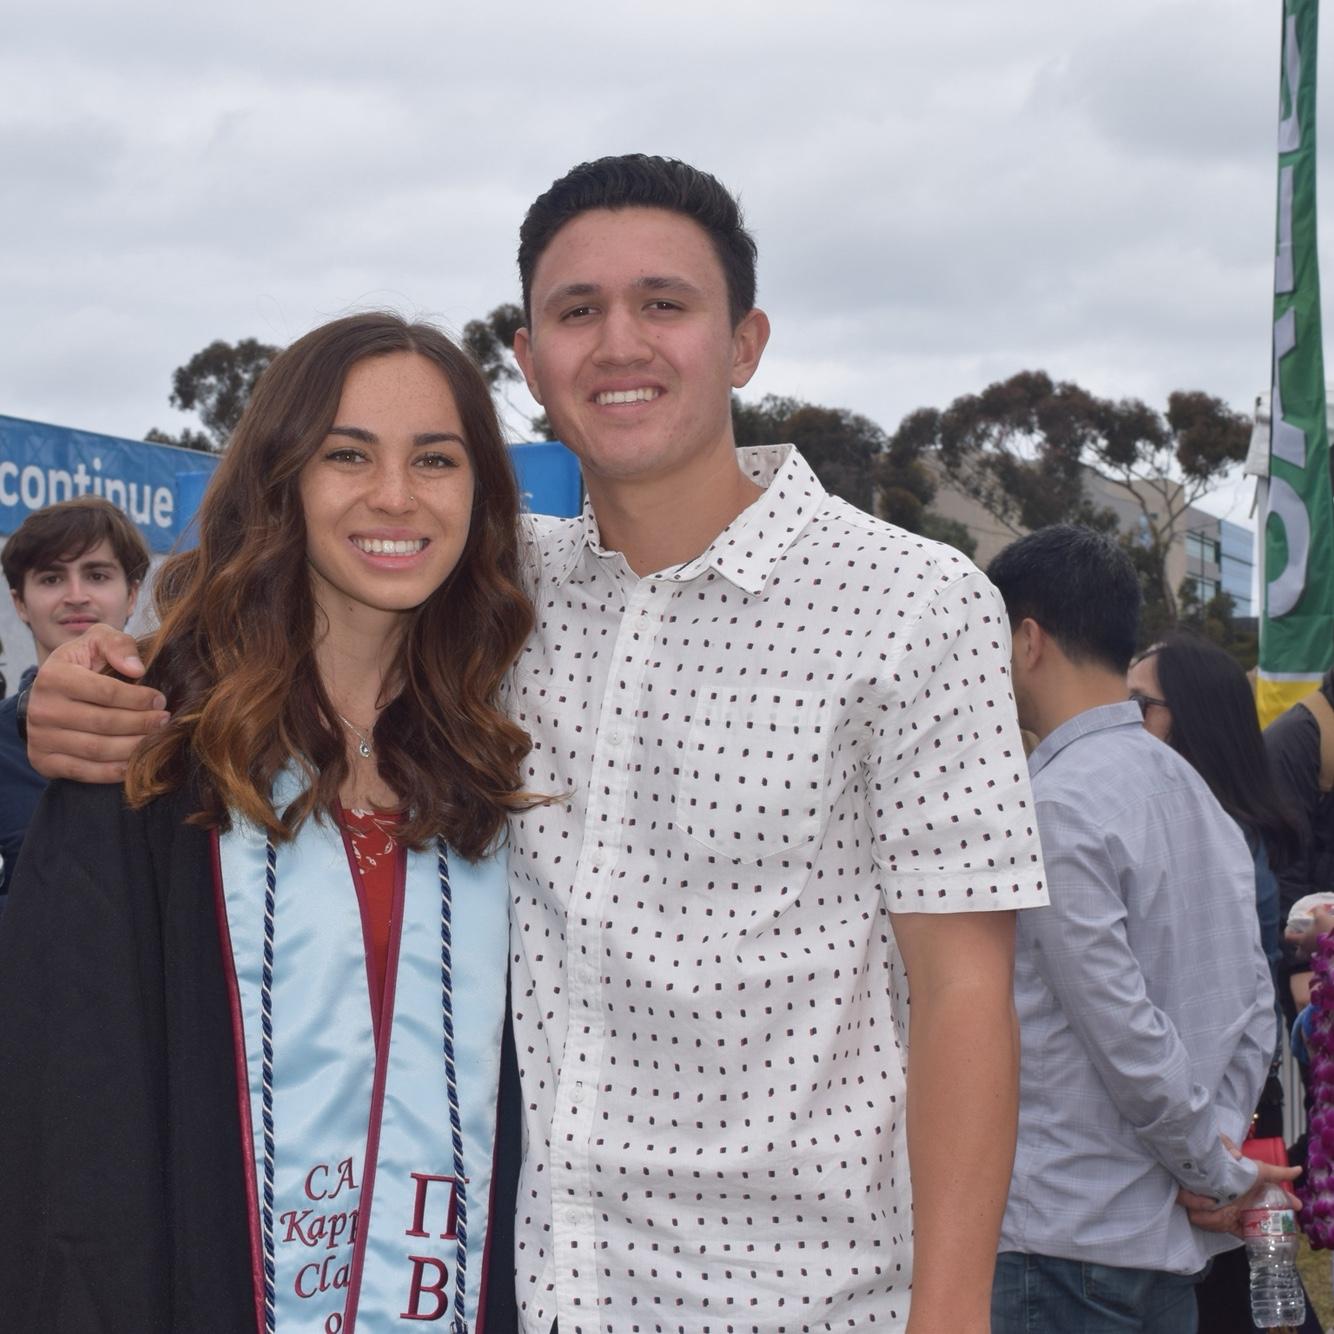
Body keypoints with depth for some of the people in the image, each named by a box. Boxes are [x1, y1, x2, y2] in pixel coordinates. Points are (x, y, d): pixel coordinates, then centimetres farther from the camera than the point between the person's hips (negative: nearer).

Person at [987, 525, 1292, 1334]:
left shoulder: (1054, 806, -16)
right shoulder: (1194, 793, 12)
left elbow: (1123, 1030, -19)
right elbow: (1255, 1005, 10)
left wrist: (1216, 1171, -7)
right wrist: (1220, 1148, 3)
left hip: (1067, 1240, -9)